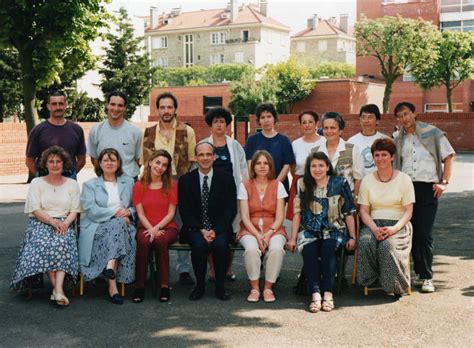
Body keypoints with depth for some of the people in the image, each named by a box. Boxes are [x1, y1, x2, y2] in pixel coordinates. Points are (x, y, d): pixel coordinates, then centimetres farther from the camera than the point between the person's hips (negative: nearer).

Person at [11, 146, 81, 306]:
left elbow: (74, 211, 8)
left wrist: (65, 223, -14)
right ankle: (56, 288, -33)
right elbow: (35, 210, -1)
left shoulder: (72, 184, 14)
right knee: (43, 244, -33)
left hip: (64, 224, 0)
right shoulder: (36, 183, 10)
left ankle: (58, 290, -43)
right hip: (40, 223, 0)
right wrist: (53, 222, -17)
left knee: (63, 243, -33)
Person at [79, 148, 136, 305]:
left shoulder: (128, 182, 22)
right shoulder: (90, 185, 14)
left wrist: (128, 212, -8)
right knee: (118, 224, -34)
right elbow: (91, 210, -3)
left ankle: (110, 267, -45)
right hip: (97, 228, -2)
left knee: (119, 224, -34)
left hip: (123, 225, 2)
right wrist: (115, 213, -13)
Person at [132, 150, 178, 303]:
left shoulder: (171, 185, 5)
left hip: (167, 227, 0)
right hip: (146, 227, 1)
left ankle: (164, 285, -24)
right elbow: (140, 213, 1)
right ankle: (140, 286, -24)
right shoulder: (139, 186, 7)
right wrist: (151, 229, -14)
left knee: (160, 241, -34)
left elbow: (171, 213, -1)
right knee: (143, 241, -34)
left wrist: (156, 229, -14)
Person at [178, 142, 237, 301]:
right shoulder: (185, 180, 4)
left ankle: (220, 286, -10)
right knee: (199, 245, -31)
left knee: (221, 245, -31)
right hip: (195, 228, 0)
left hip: (219, 228, 0)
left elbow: (231, 209, -1)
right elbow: (185, 212, 0)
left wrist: (215, 230, -14)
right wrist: (201, 230, -14)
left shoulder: (226, 179, 4)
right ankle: (199, 285, -10)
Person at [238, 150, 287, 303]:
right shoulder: (245, 186, 4)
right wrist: (257, 235, -17)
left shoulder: (278, 185, 5)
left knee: (276, 249, -33)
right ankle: (254, 288, -16)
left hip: (273, 229, 1)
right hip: (250, 229, 0)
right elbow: (245, 217, -3)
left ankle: (268, 288, -16)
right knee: (251, 249, -34)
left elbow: (279, 217, -1)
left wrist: (269, 234, -17)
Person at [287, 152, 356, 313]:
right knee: (309, 250, -31)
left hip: (334, 230, -1)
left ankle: (328, 294, -33)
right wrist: (292, 239, 1)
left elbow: (348, 213, 4)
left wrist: (352, 237, -1)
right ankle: (315, 294, -36)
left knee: (328, 248, -33)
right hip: (310, 231, 1)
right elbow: (298, 213, 6)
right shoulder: (303, 184, 7)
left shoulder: (340, 183, 3)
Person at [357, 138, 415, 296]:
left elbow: (408, 211, -2)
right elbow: (363, 210, 5)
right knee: (364, 243, -32)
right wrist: (374, 229, -15)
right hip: (373, 224, 2)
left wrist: (394, 228, -20)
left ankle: (393, 285, -14)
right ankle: (370, 280, -11)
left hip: (397, 224, -2)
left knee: (388, 246, -34)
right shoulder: (367, 180, 10)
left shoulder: (404, 179, 3)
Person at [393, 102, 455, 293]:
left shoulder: (432, 133, 3)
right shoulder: (398, 140, 13)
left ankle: (427, 277, -2)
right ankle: (419, 273, 16)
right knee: (412, 233, 5)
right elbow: (394, 166, 19)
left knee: (424, 234, -7)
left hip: (427, 187, -4)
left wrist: (444, 181, -5)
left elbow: (449, 156, 4)